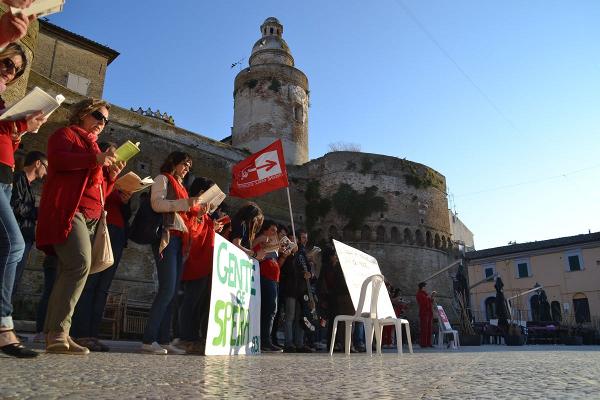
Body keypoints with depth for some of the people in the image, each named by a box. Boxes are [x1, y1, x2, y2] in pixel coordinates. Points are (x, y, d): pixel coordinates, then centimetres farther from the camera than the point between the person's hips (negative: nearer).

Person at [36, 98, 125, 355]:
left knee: (69, 271, 1)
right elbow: (57, 159, -13)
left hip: (90, 217, 9)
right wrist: (95, 159, -16)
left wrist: (111, 175, 11)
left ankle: (53, 335, 0)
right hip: (67, 210, -8)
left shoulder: (94, 146, 32)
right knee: (80, 264, -24)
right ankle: (58, 332, -23)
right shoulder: (66, 134, 10)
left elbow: (100, 191, 30)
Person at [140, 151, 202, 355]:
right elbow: (157, 204, -12)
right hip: (166, 237, -8)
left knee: (173, 291, 3)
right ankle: (149, 340, -11)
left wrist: (197, 210, 11)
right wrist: (185, 203, -18)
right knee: (167, 289, -15)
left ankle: (164, 340, 5)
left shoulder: (180, 186, 27)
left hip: (179, 239, 8)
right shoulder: (162, 179, 4)